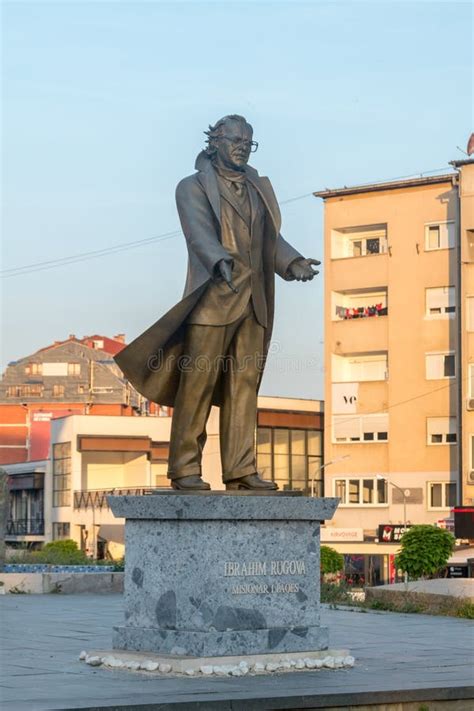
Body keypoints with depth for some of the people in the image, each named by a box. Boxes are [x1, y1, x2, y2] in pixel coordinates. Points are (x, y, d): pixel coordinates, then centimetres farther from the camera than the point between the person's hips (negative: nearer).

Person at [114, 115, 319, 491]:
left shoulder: (259, 189, 22)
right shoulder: (193, 187, 4)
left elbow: (272, 238, 13)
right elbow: (199, 233, -13)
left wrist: (292, 262, -7)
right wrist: (220, 260, -33)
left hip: (254, 303, 5)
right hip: (213, 298, -5)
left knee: (244, 386, 2)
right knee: (197, 385, -6)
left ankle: (241, 469, 2)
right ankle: (185, 469, -2)